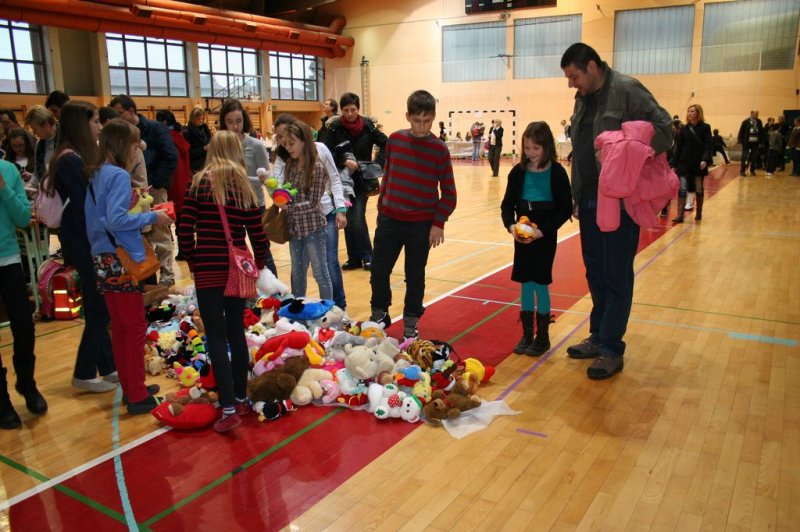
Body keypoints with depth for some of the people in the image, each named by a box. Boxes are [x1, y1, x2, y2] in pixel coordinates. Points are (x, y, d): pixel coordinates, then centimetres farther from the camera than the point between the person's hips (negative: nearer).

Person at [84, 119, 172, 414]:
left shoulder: (96, 174, 11)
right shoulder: (118, 175, -15)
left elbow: (101, 215, 15)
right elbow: (115, 220, -25)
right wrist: (152, 217, -15)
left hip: (104, 262, 9)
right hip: (122, 262, -9)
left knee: (120, 328, 16)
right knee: (136, 328, 1)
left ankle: (130, 387, 27)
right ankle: (137, 396, 8)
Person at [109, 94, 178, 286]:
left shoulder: (155, 129, -5)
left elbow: (171, 159, -10)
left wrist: (153, 183, -14)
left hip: (154, 189, -5)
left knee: (160, 233, 1)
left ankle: (167, 273, 10)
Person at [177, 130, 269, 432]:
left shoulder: (199, 182, -3)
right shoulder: (245, 186, 4)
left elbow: (185, 230, -7)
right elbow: (258, 235, 4)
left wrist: (193, 262, 10)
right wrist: (259, 266, 20)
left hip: (207, 270, -3)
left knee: (216, 338, 0)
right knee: (236, 333, 14)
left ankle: (229, 408, -2)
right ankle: (241, 399, 24)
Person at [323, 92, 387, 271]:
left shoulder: (367, 126, -4)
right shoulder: (335, 127, -5)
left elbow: (385, 144, 3)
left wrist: (377, 164, -8)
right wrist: (344, 161, -23)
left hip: (363, 180, -2)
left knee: (357, 220, -9)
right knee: (348, 221, 7)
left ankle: (366, 256, 8)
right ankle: (354, 258, 18)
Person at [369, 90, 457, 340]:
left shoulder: (439, 149, -7)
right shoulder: (394, 140, 2)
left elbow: (449, 192, -4)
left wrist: (438, 223, -8)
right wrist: (381, 206, 14)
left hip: (422, 224, -2)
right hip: (389, 219, 3)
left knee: (415, 276, 9)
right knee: (378, 271, 9)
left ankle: (411, 322, 25)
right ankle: (379, 314, 30)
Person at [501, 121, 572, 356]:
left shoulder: (557, 172, -8)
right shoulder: (518, 171, 1)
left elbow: (565, 209, -8)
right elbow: (507, 204, 3)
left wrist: (542, 231, -18)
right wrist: (511, 225, -16)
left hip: (545, 236, -3)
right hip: (521, 236, 3)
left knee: (540, 283, 0)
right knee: (525, 284, 8)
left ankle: (542, 337, 15)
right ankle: (527, 334, 20)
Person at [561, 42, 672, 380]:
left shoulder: (627, 90, -10)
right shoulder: (583, 98, 14)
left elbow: (664, 131, -15)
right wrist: (577, 196, 12)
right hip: (590, 200, 8)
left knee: (616, 277, 1)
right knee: (595, 273, 15)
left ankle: (612, 350, 11)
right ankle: (598, 337, 29)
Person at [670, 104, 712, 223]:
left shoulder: (705, 128, 1)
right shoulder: (683, 129, 5)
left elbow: (708, 146, -5)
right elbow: (678, 147, 5)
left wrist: (705, 160, -20)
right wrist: (674, 164, 1)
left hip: (698, 164, -1)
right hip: (684, 163, 1)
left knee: (699, 189, 8)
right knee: (682, 189, -7)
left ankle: (699, 212, 23)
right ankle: (680, 214, -10)